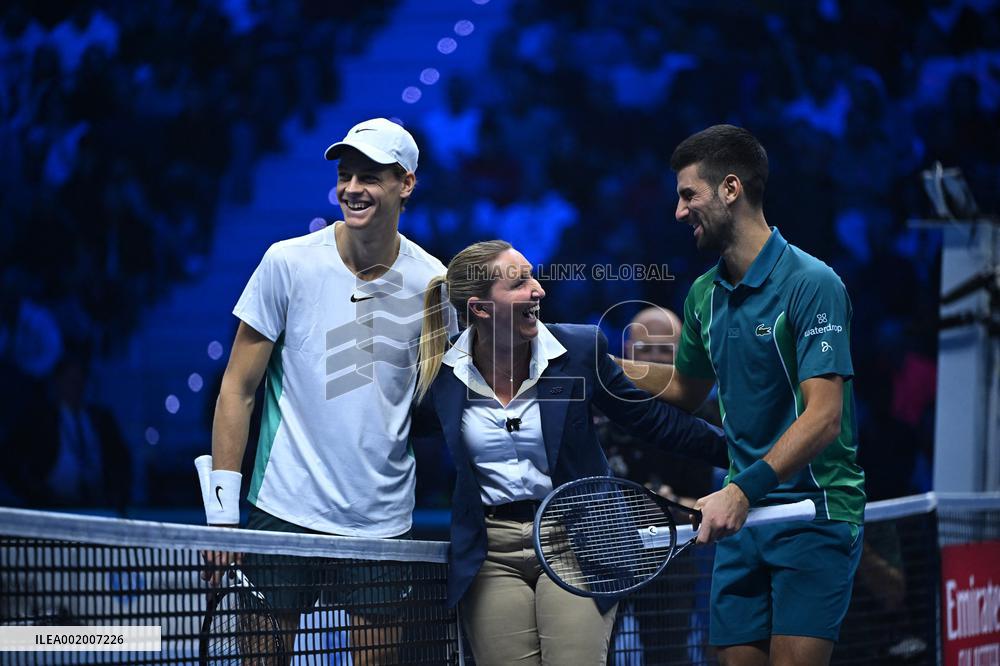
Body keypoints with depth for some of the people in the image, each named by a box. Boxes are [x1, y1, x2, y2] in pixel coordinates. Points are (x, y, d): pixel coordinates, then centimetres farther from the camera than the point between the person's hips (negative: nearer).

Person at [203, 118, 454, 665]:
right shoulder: (289, 262, -5)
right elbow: (238, 388, -1)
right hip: (284, 512, -2)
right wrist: (222, 511, -7)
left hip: (383, 522, 2)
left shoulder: (432, 281, 1)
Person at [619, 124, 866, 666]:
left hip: (816, 513, -7)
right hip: (743, 515, 7)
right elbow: (685, 388, 29)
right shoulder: (704, 295, 11)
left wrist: (743, 491, -31)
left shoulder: (812, 285, -13)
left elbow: (823, 417, -22)